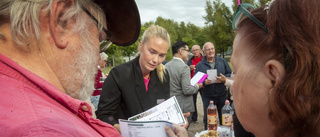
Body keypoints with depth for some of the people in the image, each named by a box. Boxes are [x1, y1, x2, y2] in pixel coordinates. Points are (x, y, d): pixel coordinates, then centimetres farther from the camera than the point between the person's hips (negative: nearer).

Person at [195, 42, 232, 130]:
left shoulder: (222, 61, 7)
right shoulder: (199, 65, 2)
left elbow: (230, 74, 6)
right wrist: (204, 82, -20)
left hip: (222, 95, 1)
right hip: (207, 97, -1)